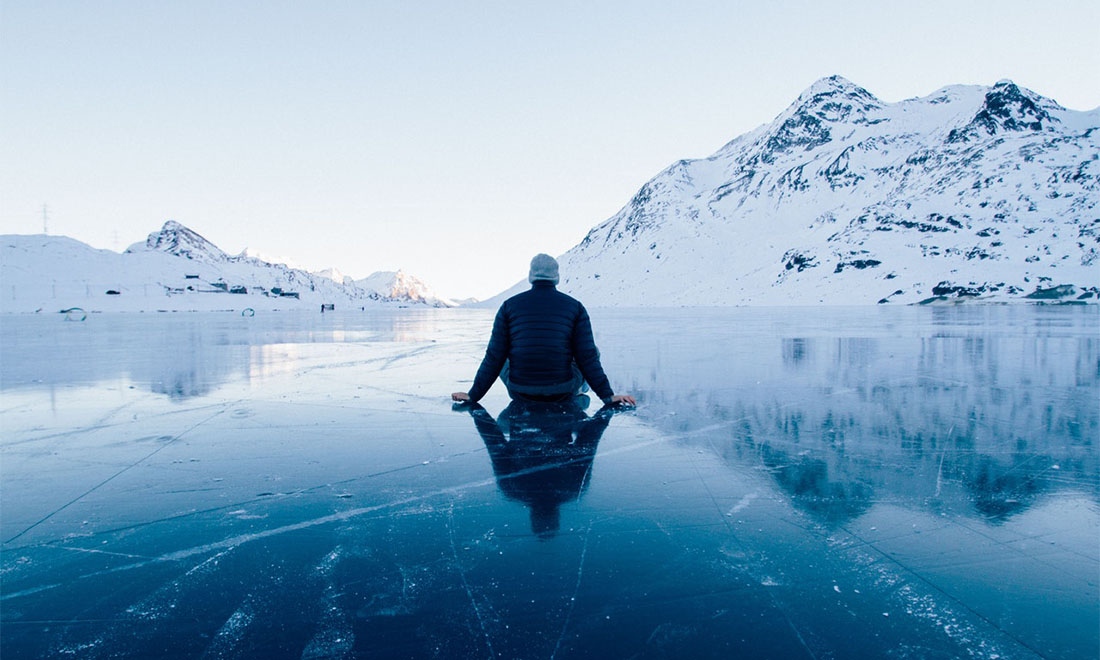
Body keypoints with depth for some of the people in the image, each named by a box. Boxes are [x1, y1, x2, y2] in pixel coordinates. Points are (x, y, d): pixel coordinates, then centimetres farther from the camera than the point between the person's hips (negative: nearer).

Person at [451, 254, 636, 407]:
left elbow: (494, 357, -1)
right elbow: (587, 356, -5)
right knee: (593, 351, 24)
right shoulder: (575, 307, -2)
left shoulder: (509, 305, 0)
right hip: (563, 394, -1)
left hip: (520, 394, 1)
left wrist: (473, 396, 7)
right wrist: (608, 396, 1)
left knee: (502, 360, 32)